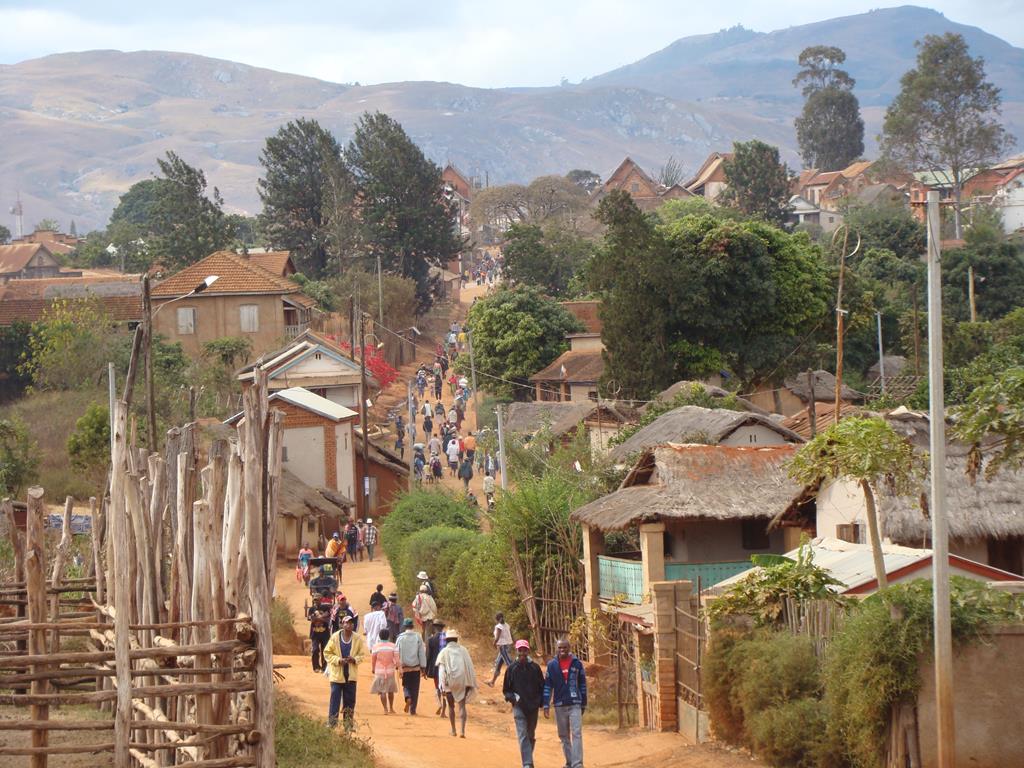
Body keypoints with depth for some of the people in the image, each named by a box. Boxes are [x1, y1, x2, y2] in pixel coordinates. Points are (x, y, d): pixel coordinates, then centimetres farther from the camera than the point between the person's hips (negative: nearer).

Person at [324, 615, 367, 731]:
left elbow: (362, 654, 8)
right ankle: (331, 724, -3)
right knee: (335, 700, -5)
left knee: (350, 700, 7)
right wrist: (338, 660, -16)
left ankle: (349, 725, 15)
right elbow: (327, 653, -1)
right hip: (337, 674, -2)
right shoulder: (335, 637, -5)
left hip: (351, 675, 2)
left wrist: (355, 659, -13)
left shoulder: (358, 639, 1)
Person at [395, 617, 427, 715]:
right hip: (416, 668, 0)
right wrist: (423, 668, 3)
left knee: (406, 686, 16)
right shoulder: (418, 637, -5)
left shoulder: (400, 638, -4)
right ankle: (412, 709, 8)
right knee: (415, 688, 9)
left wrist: (399, 667, 6)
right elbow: (422, 653, -3)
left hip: (404, 667, 0)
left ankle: (408, 698, -14)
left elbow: (397, 653, -3)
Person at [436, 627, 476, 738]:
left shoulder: (444, 652, -2)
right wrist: (470, 683, 9)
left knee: (451, 706, 15)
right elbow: (469, 667, 3)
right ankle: (462, 730, -13)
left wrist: (442, 686, -7)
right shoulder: (463, 650, 3)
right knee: (462, 706, 0)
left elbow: (441, 670, -7)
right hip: (462, 681, 1)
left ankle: (453, 730, 21)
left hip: (449, 682, -1)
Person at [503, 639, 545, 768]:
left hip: (533, 707, 2)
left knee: (531, 736, 14)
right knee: (523, 736, -12)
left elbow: (542, 687, 9)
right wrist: (513, 697, -11)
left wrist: (541, 702, -2)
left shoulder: (535, 667, 3)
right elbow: (506, 689, 8)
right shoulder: (512, 668, 1)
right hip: (519, 707, -2)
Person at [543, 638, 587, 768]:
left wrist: (583, 704, 10)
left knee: (576, 734, -11)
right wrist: (546, 705, -3)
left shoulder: (577, 663, 3)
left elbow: (582, 684, 9)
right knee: (563, 736, 8)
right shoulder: (552, 665, 4)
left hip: (575, 705, -2)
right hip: (559, 706, 2)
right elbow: (547, 686, 4)